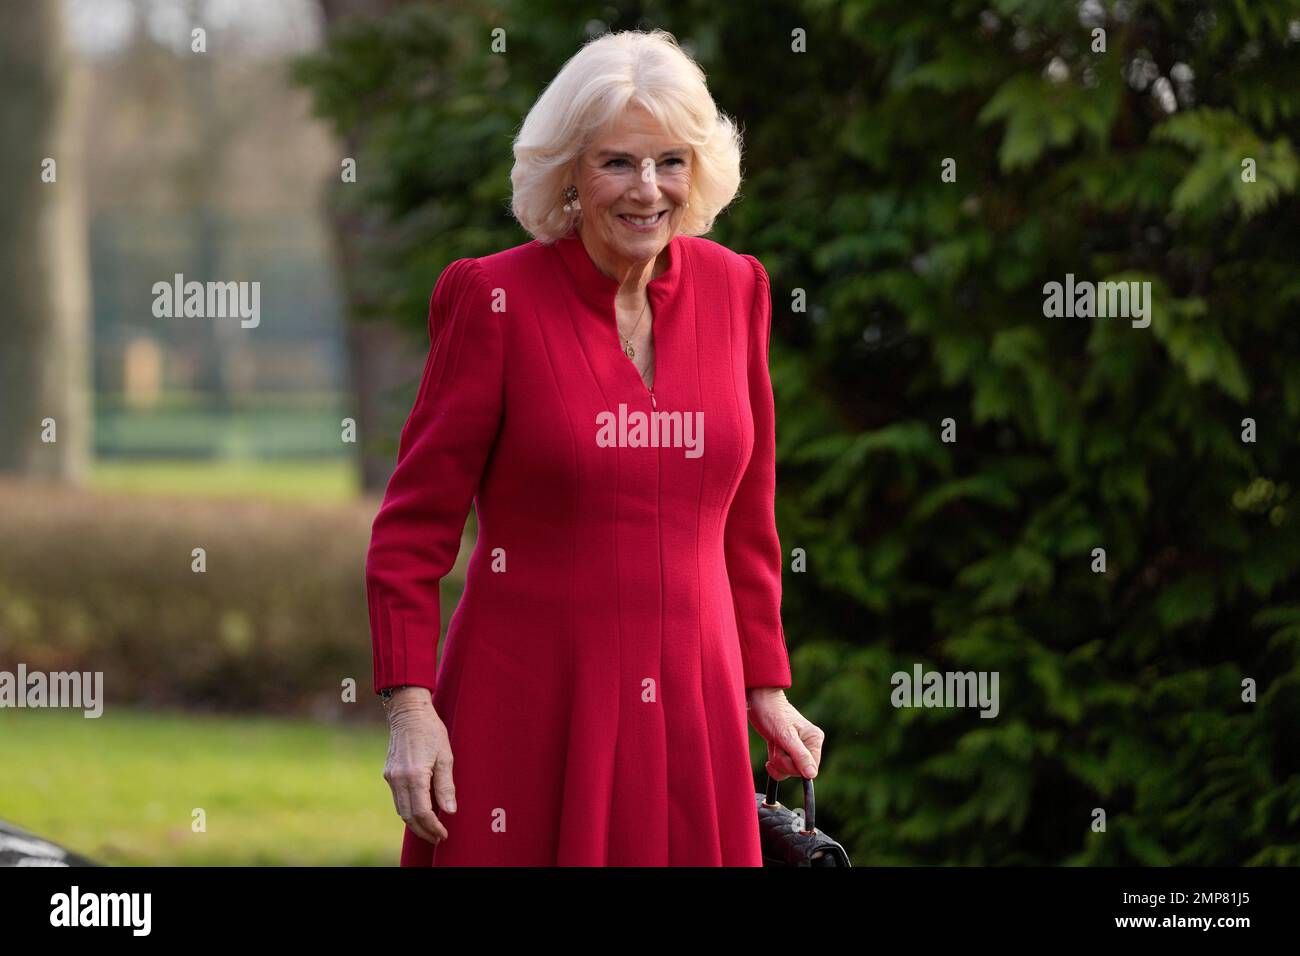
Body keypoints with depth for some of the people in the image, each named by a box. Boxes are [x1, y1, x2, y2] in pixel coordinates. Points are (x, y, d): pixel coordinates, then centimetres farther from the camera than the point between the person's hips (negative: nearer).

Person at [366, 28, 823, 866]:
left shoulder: (732, 290, 7)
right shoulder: (496, 301, -6)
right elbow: (413, 529, -4)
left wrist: (765, 687, 15)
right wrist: (410, 708, -11)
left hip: (689, 717, 4)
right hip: (528, 720, -3)